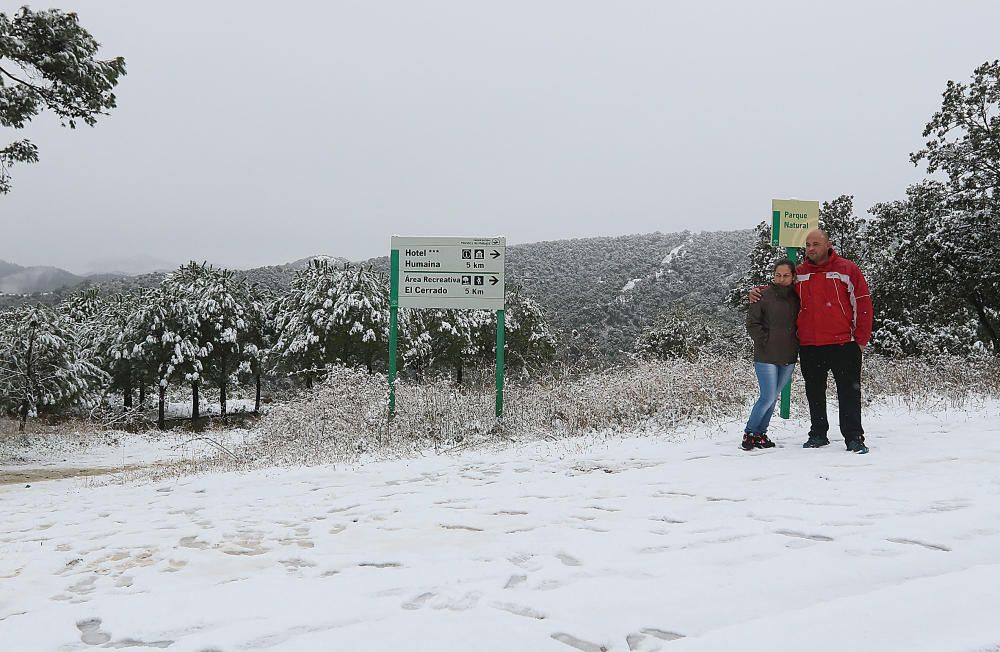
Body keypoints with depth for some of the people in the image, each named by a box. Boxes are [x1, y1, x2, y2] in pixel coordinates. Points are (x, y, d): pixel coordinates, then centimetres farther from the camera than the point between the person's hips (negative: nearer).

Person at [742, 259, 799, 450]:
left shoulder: (796, 297, 8)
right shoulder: (763, 295, -7)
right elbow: (752, 323, -5)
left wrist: (796, 343, 7)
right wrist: (765, 341, -10)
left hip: (788, 357, 5)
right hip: (766, 357, -5)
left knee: (773, 398, 11)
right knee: (768, 398, -8)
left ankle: (760, 433, 22)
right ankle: (749, 433, 7)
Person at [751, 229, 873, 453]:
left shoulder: (847, 269, -1)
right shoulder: (798, 274, 9)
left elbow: (863, 304, 0)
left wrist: (861, 339, -4)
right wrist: (758, 291, 6)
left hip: (843, 344, -3)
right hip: (809, 346, 4)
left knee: (849, 392, 0)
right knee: (814, 393, 11)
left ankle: (854, 437, 6)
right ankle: (818, 434, 22)